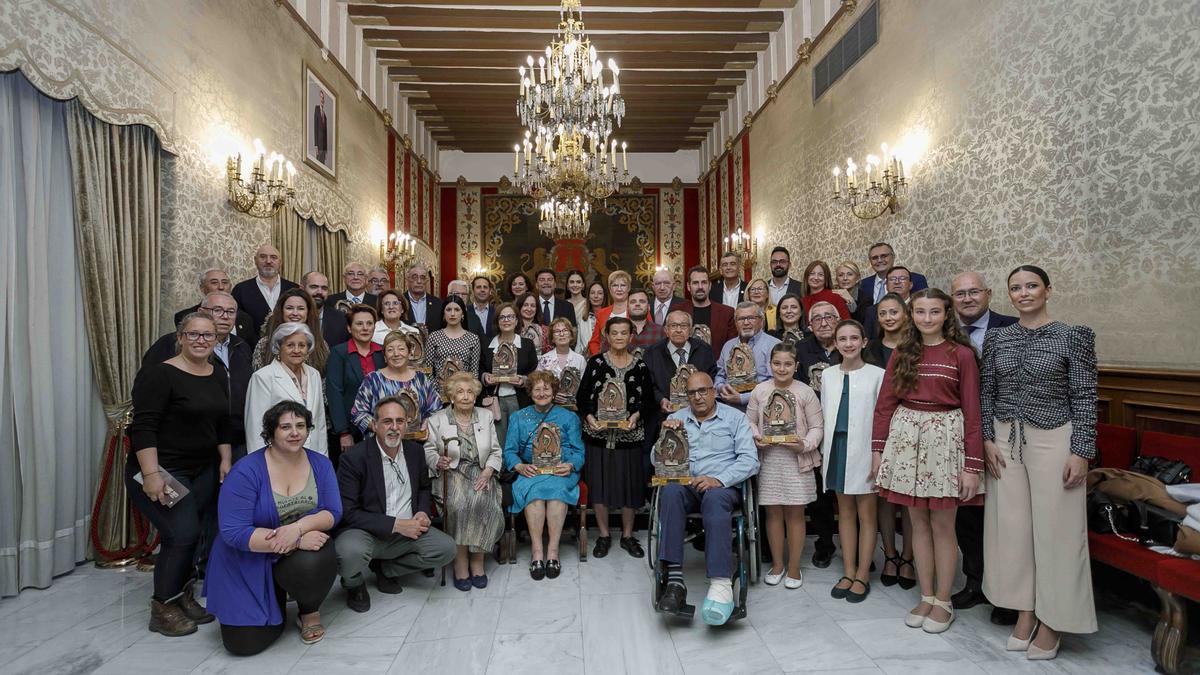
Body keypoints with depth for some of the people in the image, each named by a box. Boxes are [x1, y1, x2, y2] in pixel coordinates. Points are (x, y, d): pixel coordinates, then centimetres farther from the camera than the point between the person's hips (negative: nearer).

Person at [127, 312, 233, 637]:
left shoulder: (218, 377, 8)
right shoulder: (159, 374, -14)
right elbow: (143, 427, -18)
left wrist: (225, 460, 7)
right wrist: (151, 473, -23)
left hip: (203, 471, 7)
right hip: (162, 471, -6)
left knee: (191, 536, 7)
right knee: (183, 535, -12)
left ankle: (183, 597, 24)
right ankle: (162, 608, 6)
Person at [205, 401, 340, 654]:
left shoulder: (320, 464, -4)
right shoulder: (246, 471, -16)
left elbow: (333, 512, -9)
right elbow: (234, 532, -21)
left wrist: (299, 527, -30)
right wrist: (297, 541, -28)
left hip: (302, 556, 2)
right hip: (248, 565, -1)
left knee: (317, 562, -33)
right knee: (245, 643, -10)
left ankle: (309, 611, 2)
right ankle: (277, 601, 24)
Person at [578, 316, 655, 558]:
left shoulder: (640, 366, 4)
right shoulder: (595, 362, 1)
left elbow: (648, 399, 7)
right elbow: (582, 396, 1)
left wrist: (637, 415, -10)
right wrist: (589, 417, -14)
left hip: (629, 434, 1)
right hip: (598, 433, -1)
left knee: (630, 484, 6)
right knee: (599, 483, 3)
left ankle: (627, 535, 25)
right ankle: (603, 535, 22)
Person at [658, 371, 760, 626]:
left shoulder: (734, 417, 9)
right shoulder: (676, 419, 16)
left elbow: (750, 460, -2)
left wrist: (718, 480, -17)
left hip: (723, 487, -2)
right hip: (685, 486, 2)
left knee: (714, 498, -37)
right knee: (669, 491, -32)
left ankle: (721, 585, -45)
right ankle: (675, 579, -37)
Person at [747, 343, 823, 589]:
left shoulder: (806, 392, -4)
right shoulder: (760, 391, 1)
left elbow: (817, 426, -2)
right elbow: (749, 421, 8)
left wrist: (805, 444, -18)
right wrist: (756, 437, -10)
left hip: (796, 460, -1)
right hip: (768, 459, 2)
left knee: (795, 513, 6)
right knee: (773, 512, 9)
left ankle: (794, 567, 20)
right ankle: (777, 564, 25)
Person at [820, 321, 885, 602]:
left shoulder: (877, 375, -6)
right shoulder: (828, 374, 8)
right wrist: (825, 452, 9)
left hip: (864, 449, -4)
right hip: (837, 447, 4)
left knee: (866, 514, 5)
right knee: (845, 512, 12)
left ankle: (862, 575, 16)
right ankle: (848, 572, 22)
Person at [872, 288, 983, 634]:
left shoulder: (961, 354, -3)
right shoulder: (902, 354, 7)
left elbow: (972, 411, -6)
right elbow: (885, 403, 6)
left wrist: (972, 465, -9)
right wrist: (878, 449, 2)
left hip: (945, 436, -3)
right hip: (906, 435, 3)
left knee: (942, 524, 5)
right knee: (919, 522, 11)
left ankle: (943, 602, 21)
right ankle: (926, 597, 24)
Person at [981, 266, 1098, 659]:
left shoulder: (1073, 337, -4)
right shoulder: (996, 338, 6)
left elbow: (1085, 397, -6)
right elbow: (987, 393, 8)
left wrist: (1081, 452, -11)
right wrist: (988, 439, 0)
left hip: (1053, 440, -3)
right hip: (1006, 440, 4)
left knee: (1054, 527, 3)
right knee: (1012, 525, 8)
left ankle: (1051, 622, 19)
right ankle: (1025, 613, 23)